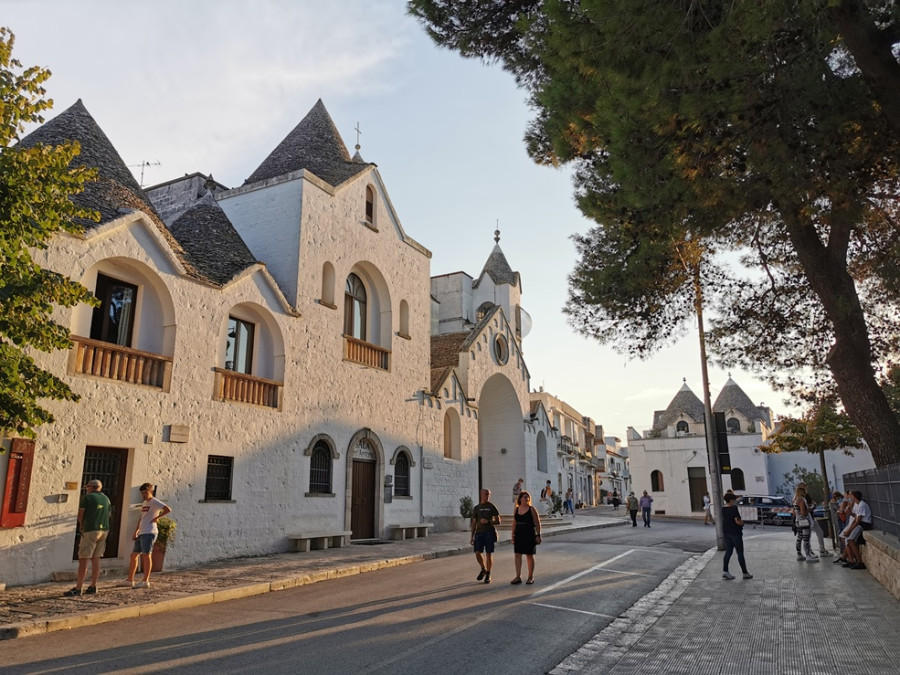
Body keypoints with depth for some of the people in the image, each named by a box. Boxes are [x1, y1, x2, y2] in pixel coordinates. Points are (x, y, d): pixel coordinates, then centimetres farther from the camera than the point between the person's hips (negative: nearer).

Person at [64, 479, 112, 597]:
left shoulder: (87, 497, -3)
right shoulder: (106, 499, 15)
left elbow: (80, 515, -4)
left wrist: (82, 525, 16)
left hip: (90, 531, -6)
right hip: (104, 530, 6)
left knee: (83, 559, -3)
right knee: (96, 559, 9)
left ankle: (78, 588, -2)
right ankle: (93, 587, 10)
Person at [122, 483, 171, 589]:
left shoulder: (155, 502, -8)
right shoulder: (144, 503, 20)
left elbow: (168, 510, -22)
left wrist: (156, 517, -16)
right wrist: (135, 532, 18)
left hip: (149, 532, -9)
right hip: (141, 533, 9)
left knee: (146, 555, -9)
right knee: (134, 555, 13)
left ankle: (145, 581, -6)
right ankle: (130, 580, 22)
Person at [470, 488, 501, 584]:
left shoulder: (492, 507, 3)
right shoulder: (476, 508, 9)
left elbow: (498, 521, 2)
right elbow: (474, 523, 11)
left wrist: (488, 521, -16)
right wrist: (472, 537, 8)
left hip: (489, 532, -2)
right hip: (479, 532, 2)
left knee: (488, 554, -1)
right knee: (478, 553, -5)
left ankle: (488, 575, 13)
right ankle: (483, 569, 22)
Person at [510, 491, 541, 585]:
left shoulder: (532, 509, -5)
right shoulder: (516, 509, 8)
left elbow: (537, 523, -6)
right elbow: (514, 524, 12)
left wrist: (538, 535, -11)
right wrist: (513, 535, 10)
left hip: (529, 535, -4)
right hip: (519, 535, 4)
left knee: (529, 556, 4)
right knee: (517, 555, 2)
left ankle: (530, 577, 15)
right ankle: (518, 577, 7)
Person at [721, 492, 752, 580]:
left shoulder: (723, 509, 3)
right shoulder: (734, 508, -19)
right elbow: (737, 521, -20)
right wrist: (742, 523, 0)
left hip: (726, 532, 7)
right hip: (735, 533, -7)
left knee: (728, 552, 12)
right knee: (740, 553, 5)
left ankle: (725, 571, 7)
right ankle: (745, 573, 15)